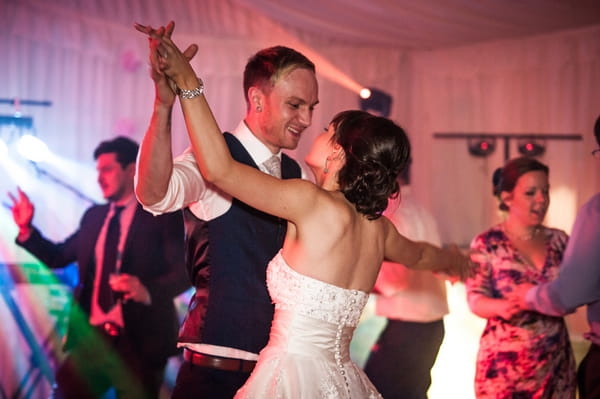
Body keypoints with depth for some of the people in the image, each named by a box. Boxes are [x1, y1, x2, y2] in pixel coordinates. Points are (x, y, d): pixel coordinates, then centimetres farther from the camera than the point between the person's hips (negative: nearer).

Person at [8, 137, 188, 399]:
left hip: (139, 341, -5)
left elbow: (183, 272, -13)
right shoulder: (94, 216, 13)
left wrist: (148, 291, -32)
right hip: (92, 336, 5)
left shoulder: (163, 215, -5)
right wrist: (26, 229, 6)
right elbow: (59, 257, 19)